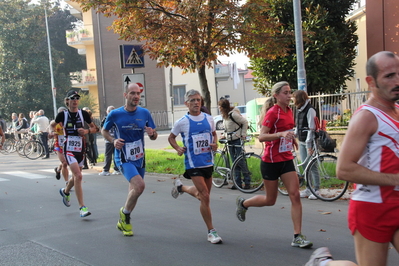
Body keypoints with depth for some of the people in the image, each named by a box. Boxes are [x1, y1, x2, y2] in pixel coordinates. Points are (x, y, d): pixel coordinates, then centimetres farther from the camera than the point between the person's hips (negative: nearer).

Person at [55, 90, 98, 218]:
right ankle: (82, 207, -14)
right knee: (78, 176, -19)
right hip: (69, 150, -4)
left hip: (80, 149, 4)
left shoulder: (83, 114, 1)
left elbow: (94, 128, 8)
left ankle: (65, 191, 51)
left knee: (75, 177, 17)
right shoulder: (63, 114, -3)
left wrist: (87, 131, -9)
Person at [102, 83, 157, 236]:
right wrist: (113, 140, -12)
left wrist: (152, 133, -16)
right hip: (123, 159, -5)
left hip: (139, 159, 5)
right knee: (139, 185, -25)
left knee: (134, 192, 14)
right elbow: (104, 131, 8)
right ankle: (125, 213, 1)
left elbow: (154, 137, 8)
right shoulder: (115, 114, -7)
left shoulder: (144, 113, 1)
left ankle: (123, 222, 35)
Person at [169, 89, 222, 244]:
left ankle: (180, 187, 49)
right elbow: (171, 137, 7)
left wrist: (215, 143, 0)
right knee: (205, 197, -11)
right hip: (193, 164, -5)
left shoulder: (208, 119, 4)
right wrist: (178, 148, -11)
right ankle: (211, 232, 0)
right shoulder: (182, 122, -6)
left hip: (208, 162, 5)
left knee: (203, 194, 20)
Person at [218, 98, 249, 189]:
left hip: (238, 140, -8)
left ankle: (247, 181, 1)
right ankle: (237, 182, 13)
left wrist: (243, 135, -13)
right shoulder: (225, 115, 9)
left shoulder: (233, 114, -17)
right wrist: (225, 135, 9)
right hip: (230, 141, 9)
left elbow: (245, 122, -13)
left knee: (241, 162, -7)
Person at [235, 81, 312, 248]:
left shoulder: (289, 111, 8)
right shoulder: (272, 112, -14)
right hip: (271, 161, -6)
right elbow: (261, 137, -22)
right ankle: (243, 203, 36)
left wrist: (292, 138, 13)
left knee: (295, 195, -6)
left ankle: (298, 237, -1)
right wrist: (281, 134, -33)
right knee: (270, 200, 7)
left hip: (286, 159, 6)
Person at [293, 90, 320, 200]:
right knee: (305, 166, 10)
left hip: (309, 142, -8)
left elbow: (311, 128, -16)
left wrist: (309, 145, -20)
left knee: (312, 166, -5)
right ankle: (308, 189, 18)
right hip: (301, 142, 8)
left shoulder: (310, 110, -13)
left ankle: (316, 189, 3)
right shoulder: (299, 110, 12)